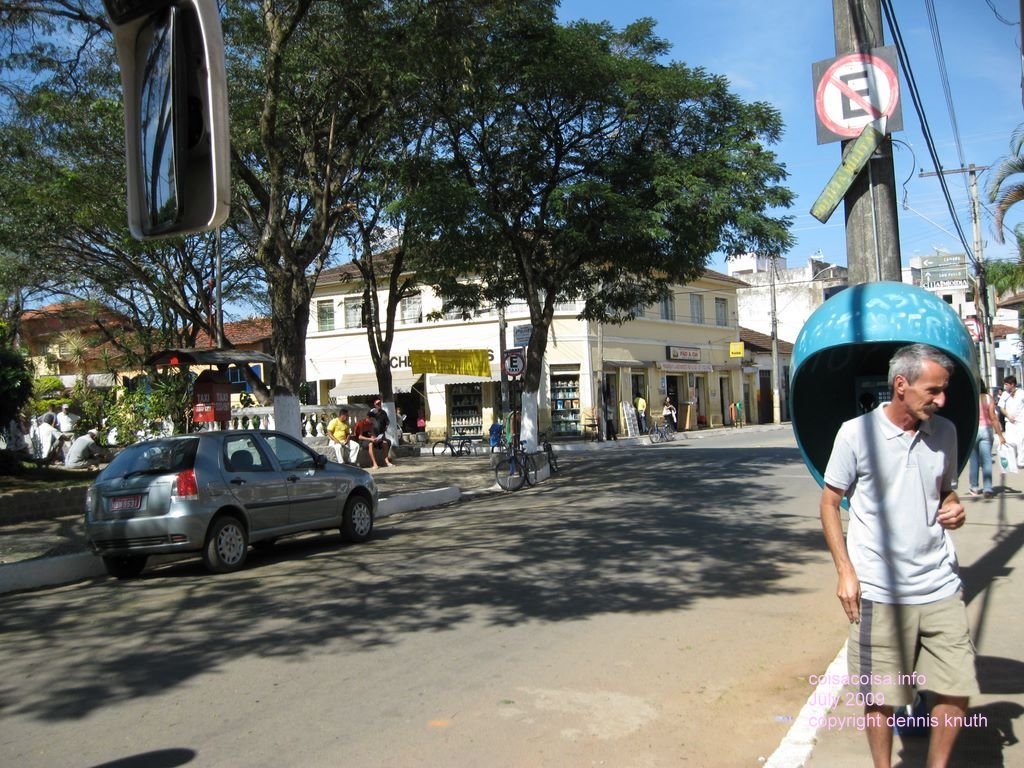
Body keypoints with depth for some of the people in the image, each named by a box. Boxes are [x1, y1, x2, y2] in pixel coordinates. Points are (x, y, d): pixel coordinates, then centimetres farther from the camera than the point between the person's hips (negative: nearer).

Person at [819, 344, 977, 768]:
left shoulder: (944, 432, 5)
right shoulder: (856, 432, -8)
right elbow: (829, 503, -2)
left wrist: (953, 510, -5)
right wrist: (845, 570, -9)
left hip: (940, 588, 4)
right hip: (880, 592, -4)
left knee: (957, 691, 10)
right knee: (881, 697, 7)